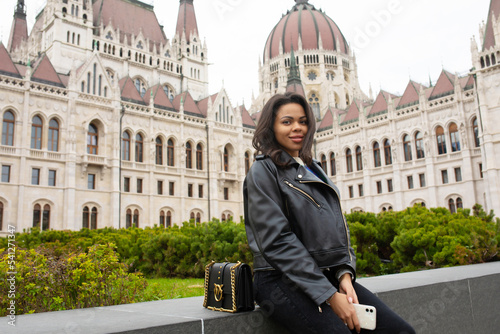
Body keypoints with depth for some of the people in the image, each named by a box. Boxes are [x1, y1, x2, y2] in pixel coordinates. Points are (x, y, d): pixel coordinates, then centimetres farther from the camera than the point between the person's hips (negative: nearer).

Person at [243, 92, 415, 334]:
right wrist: (329, 295, -17)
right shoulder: (263, 171, -2)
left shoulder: (313, 170, 19)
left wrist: (345, 273, -2)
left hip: (329, 276, 6)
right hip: (282, 280, -6)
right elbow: (278, 241, -13)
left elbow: (338, 227, 17)